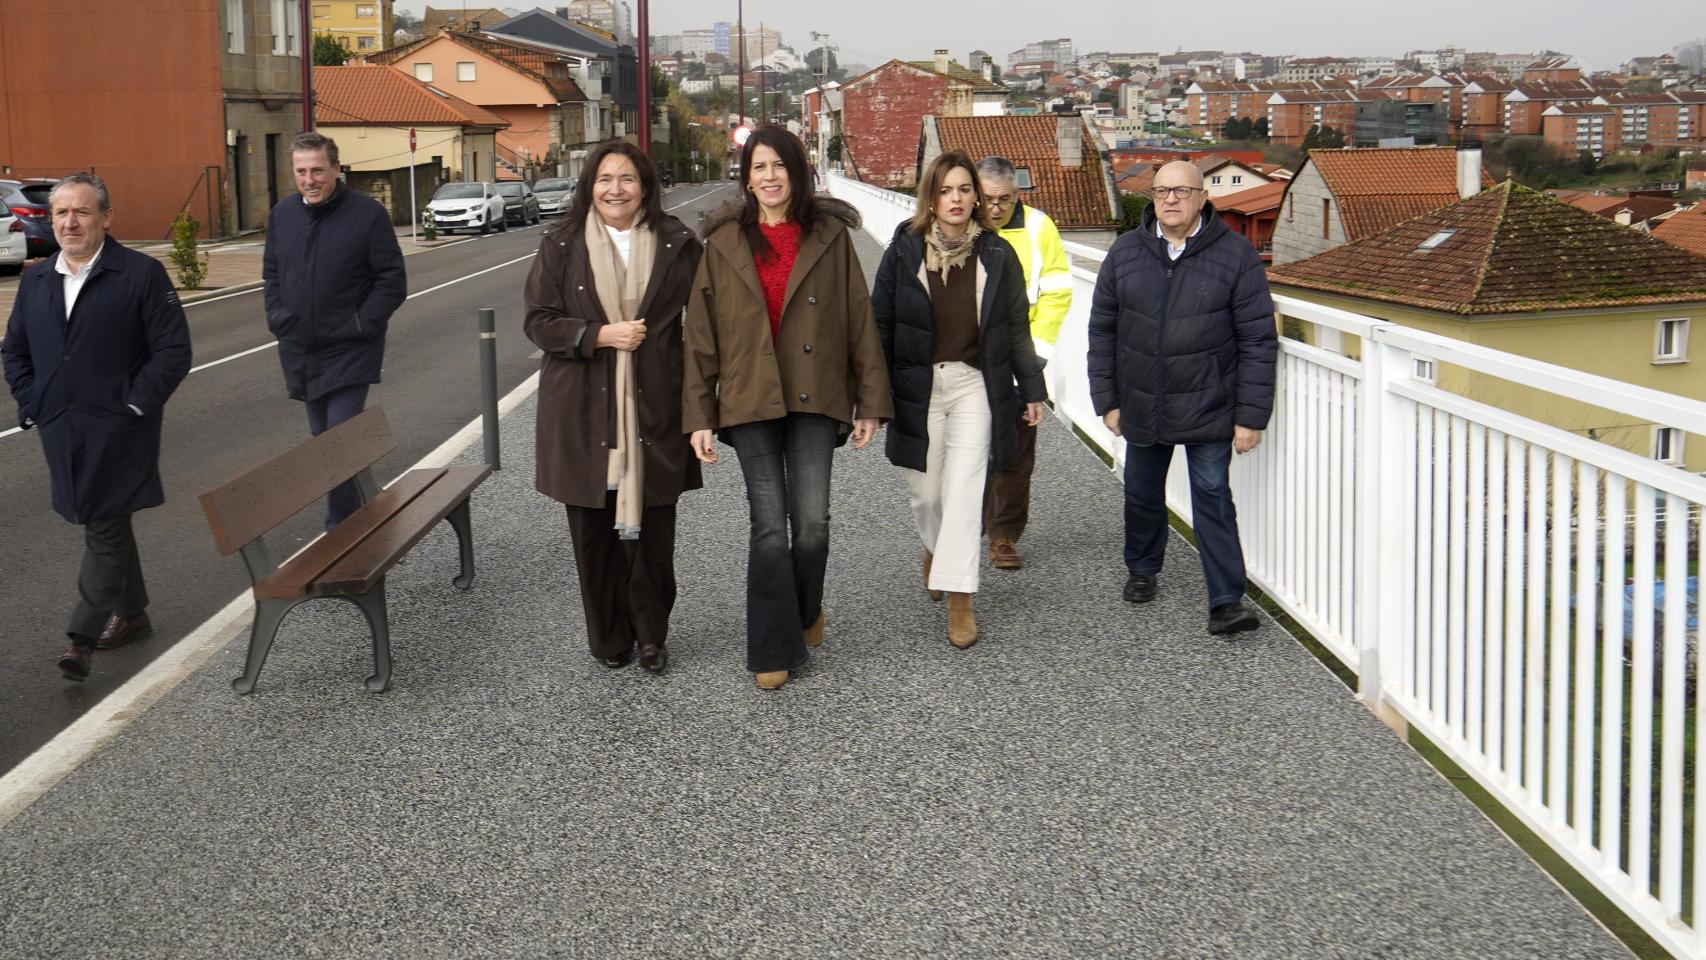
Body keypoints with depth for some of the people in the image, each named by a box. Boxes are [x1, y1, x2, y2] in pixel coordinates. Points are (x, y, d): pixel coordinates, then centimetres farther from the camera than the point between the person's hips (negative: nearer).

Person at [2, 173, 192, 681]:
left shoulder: (141, 273, -8)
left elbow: (173, 351, -9)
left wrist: (134, 406, -13)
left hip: (116, 430, -6)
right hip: (61, 430, 6)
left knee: (104, 529, -7)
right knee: (109, 525, 16)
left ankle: (85, 636, -5)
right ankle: (131, 614, 29)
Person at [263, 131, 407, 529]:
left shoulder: (367, 213, -10)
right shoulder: (283, 213, 7)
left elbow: (392, 282, -8)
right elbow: (271, 274, 19)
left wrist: (360, 325, -15)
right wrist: (278, 317, 4)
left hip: (349, 354, -6)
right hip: (300, 353, 6)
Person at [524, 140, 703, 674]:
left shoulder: (675, 244, 4)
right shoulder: (562, 245, 5)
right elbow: (539, 320, 3)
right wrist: (599, 335, -12)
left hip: (653, 408, 0)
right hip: (584, 410, 1)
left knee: (652, 530, 2)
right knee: (594, 533, 5)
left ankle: (651, 637, 18)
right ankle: (609, 640, 20)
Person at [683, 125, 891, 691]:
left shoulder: (829, 236, 3)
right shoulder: (723, 244, 4)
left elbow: (859, 321, 4)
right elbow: (701, 335, 5)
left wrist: (869, 403, 2)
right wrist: (699, 416, 1)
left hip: (815, 399, 0)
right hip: (749, 401, 0)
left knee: (812, 522, -4)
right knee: (770, 527, 0)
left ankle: (806, 610, 26)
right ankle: (774, 649, 12)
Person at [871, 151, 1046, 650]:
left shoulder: (996, 255, 1)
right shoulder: (904, 251, -2)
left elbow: (1017, 328, 7)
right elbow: (882, 324, 0)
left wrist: (1032, 390, 7)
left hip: (975, 384, 0)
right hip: (918, 385, 0)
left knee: (964, 490, -8)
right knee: (926, 491, 9)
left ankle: (959, 599, -5)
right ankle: (935, 548, 43)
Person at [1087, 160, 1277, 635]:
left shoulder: (1235, 254, -7)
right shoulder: (1125, 253, 3)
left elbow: (1258, 341, -6)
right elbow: (1102, 331, 8)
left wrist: (1251, 416, -9)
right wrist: (1107, 400, 5)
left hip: (1208, 410, -3)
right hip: (1141, 408, 4)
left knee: (1213, 498, -4)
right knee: (1142, 493, 17)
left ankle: (1227, 601, -2)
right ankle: (1142, 569, 40)